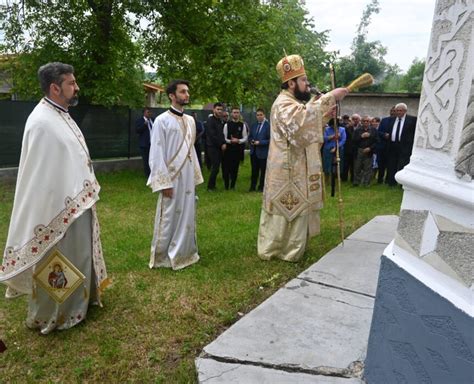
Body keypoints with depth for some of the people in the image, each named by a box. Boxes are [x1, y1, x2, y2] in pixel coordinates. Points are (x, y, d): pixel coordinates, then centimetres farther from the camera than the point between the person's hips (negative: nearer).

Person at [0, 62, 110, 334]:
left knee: (76, 256, 23)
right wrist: (51, 216, -21)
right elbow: (40, 174, -23)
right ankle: (50, 316, 27)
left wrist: (87, 194, 17)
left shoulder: (62, 116, 8)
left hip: (76, 204, 10)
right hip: (58, 209, -10)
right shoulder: (42, 122, -22)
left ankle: (76, 301, 42)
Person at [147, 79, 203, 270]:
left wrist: (196, 176, 11)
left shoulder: (190, 120, 10)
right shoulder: (162, 120, -9)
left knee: (186, 216, 12)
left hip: (187, 177, 6)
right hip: (171, 177, -6)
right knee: (169, 218, 3)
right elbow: (157, 154, -11)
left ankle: (183, 252, 27)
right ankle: (163, 257, 18)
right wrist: (164, 182, -16)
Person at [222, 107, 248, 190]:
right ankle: (226, 185, 12)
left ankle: (233, 185, 19)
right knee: (226, 167, -1)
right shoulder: (227, 124, 1)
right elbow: (224, 137, 0)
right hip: (228, 148, -1)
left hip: (238, 149, 1)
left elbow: (245, 138, 3)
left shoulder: (242, 125, 3)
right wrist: (230, 141, -16)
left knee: (235, 167, 7)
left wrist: (238, 141, -13)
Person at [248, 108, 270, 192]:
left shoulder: (268, 126, -9)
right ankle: (252, 187, 20)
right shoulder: (253, 125, 11)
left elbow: (270, 140, -12)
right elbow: (250, 137, 19)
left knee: (263, 171, 5)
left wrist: (260, 142, -19)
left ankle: (261, 187, 15)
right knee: (254, 170, 12)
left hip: (263, 152, -5)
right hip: (254, 151, 5)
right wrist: (251, 141, -3)